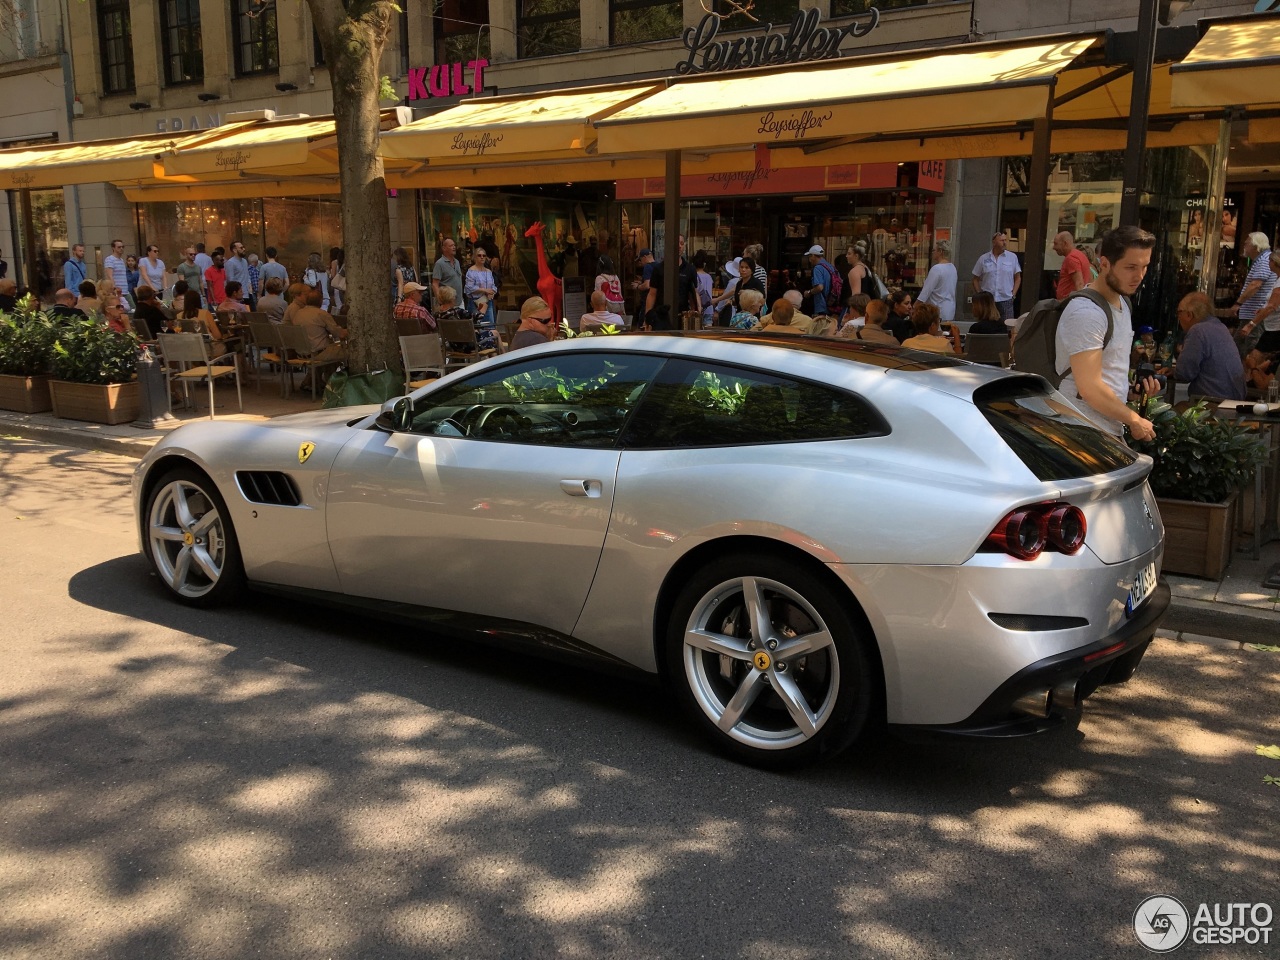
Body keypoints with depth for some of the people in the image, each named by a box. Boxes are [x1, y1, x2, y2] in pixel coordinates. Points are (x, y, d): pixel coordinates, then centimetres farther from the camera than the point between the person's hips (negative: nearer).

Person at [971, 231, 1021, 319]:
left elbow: (1018, 278, 10)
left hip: (1006, 301, 0)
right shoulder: (983, 259, 4)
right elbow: (976, 279, 9)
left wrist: (1013, 295, 0)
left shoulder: (1012, 257, 4)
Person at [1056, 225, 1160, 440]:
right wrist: (1134, 420, -12)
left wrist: (1133, 387, 6)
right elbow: (1090, 388, -23)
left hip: (1113, 431, 9)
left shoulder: (1122, 303, 14)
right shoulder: (1086, 313, -19)